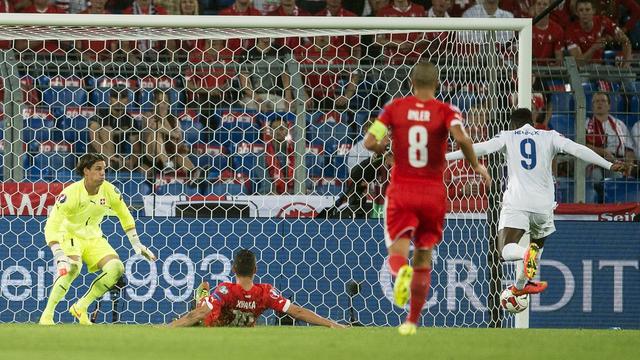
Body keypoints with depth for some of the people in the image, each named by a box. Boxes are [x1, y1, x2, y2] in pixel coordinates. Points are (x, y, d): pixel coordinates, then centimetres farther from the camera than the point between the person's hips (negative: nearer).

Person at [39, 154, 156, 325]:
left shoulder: (109, 191, -11)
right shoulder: (71, 194, -26)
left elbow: (125, 216, 8)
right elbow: (51, 227, -29)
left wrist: (137, 245, 8)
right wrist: (59, 255, -41)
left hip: (93, 237, 6)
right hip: (69, 235, -6)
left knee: (116, 267, -14)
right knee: (72, 267, -34)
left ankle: (81, 307, 0)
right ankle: (47, 315, -23)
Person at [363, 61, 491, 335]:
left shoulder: (395, 108, 0)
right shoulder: (446, 111, -4)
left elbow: (369, 142, -8)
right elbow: (462, 139, -22)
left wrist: (385, 148, 14)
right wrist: (476, 167, -7)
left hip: (401, 191, -1)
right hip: (433, 192, 1)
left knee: (397, 251, 1)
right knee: (423, 257, 15)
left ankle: (402, 271, -37)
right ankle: (412, 321, 18)